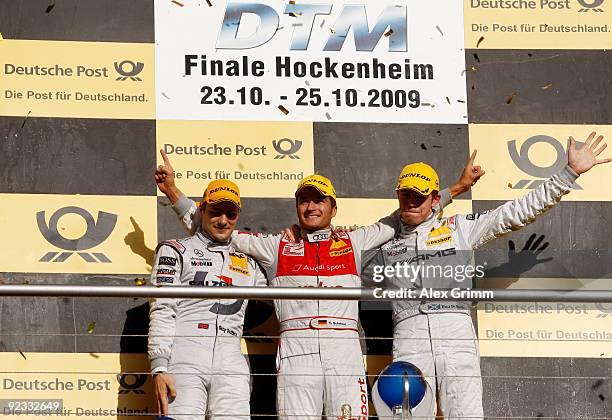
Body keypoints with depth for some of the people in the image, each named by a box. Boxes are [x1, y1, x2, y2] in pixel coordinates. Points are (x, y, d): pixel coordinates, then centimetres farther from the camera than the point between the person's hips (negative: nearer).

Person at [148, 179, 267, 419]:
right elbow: (162, 311, 2)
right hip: (184, 361, -4)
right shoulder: (175, 251, 12)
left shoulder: (248, 264, 26)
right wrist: (159, 368, -10)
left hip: (231, 364, 4)